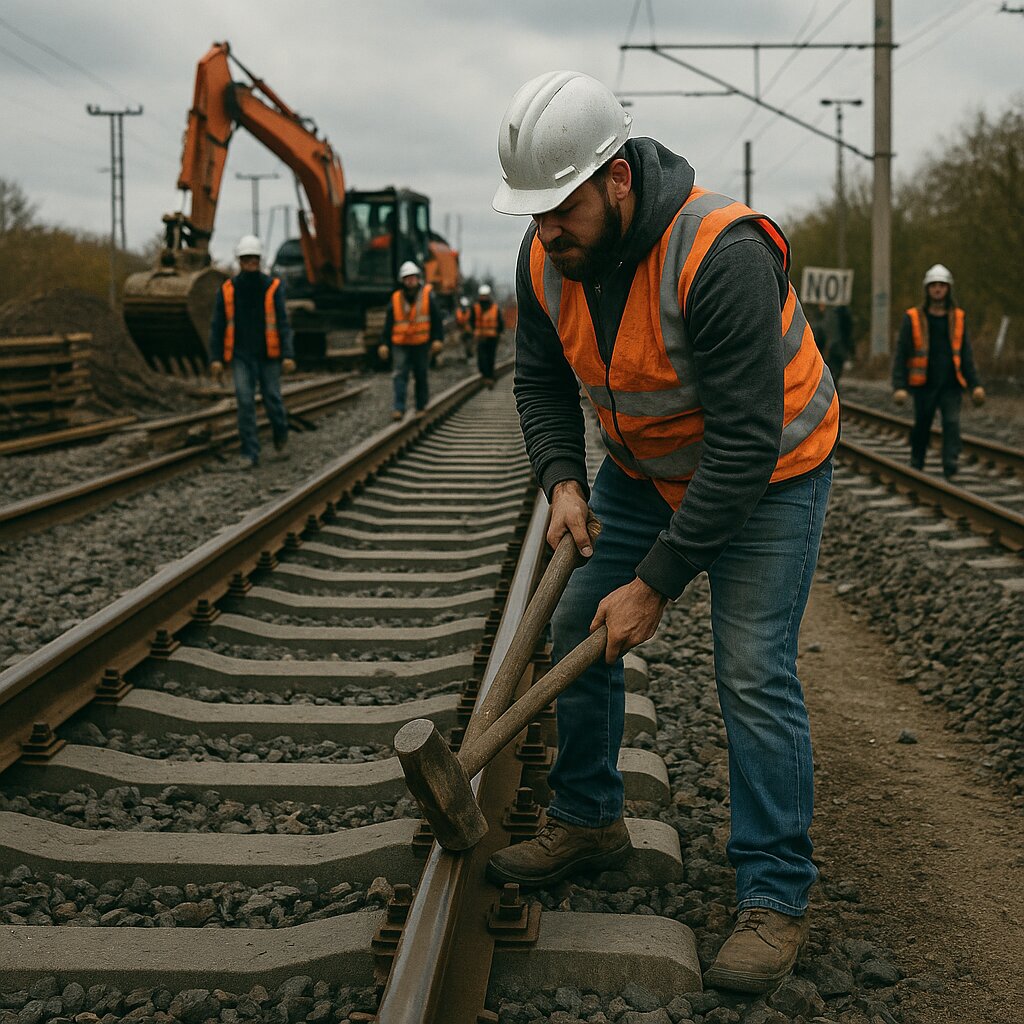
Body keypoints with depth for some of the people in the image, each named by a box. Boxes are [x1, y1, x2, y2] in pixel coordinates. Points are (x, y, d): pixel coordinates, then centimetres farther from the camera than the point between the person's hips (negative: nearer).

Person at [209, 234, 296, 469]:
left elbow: (283, 323, -7)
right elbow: (217, 326, 2)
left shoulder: (273, 287, -4)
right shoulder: (227, 289, -1)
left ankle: (280, 432, 37)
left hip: (268, 355, -1)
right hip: (241, 356, 1)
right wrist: (216, 358, -5)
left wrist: (288, 355, -16)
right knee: (245, 402, -8)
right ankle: (250, 454, -3)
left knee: (272, 399, 4)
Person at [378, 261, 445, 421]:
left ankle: (421, 407, 22)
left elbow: (437, 320, 0)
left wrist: (438, 339, -8)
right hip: (401, 344, 1)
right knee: (400, 375, -10)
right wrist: (384, 343, -1)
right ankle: (399, 409, -14)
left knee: (421, 376, 7)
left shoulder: (427, 297, -1)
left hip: (421, 344, -1)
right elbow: (388, 323, 5)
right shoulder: (396, 299, 2)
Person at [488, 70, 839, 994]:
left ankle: (776, 898, -1)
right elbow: (541, 381, 4)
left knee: (754, 672, -14)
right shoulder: (547, 257, -13)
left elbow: (745, 443, -34)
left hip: (767, 473, -7)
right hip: (644, 467, 7)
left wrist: (657, 585, -31)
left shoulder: (722, 254, -35)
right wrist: (564, 482, -14)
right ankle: (589, 821, 27)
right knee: (578, 633, 8)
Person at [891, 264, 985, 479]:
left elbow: (966, 354, 11)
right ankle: (916, 466, 26)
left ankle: (951, 467, -19)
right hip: (924, 384, -1)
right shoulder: (913, 318, 1)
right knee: (922, 426, 8)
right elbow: (901, 354, -1)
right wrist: (899, 386, -10)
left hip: (951, 384, 1)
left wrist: (975, 384, 2)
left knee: (952, 422, -14)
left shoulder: (958, 318, 8)